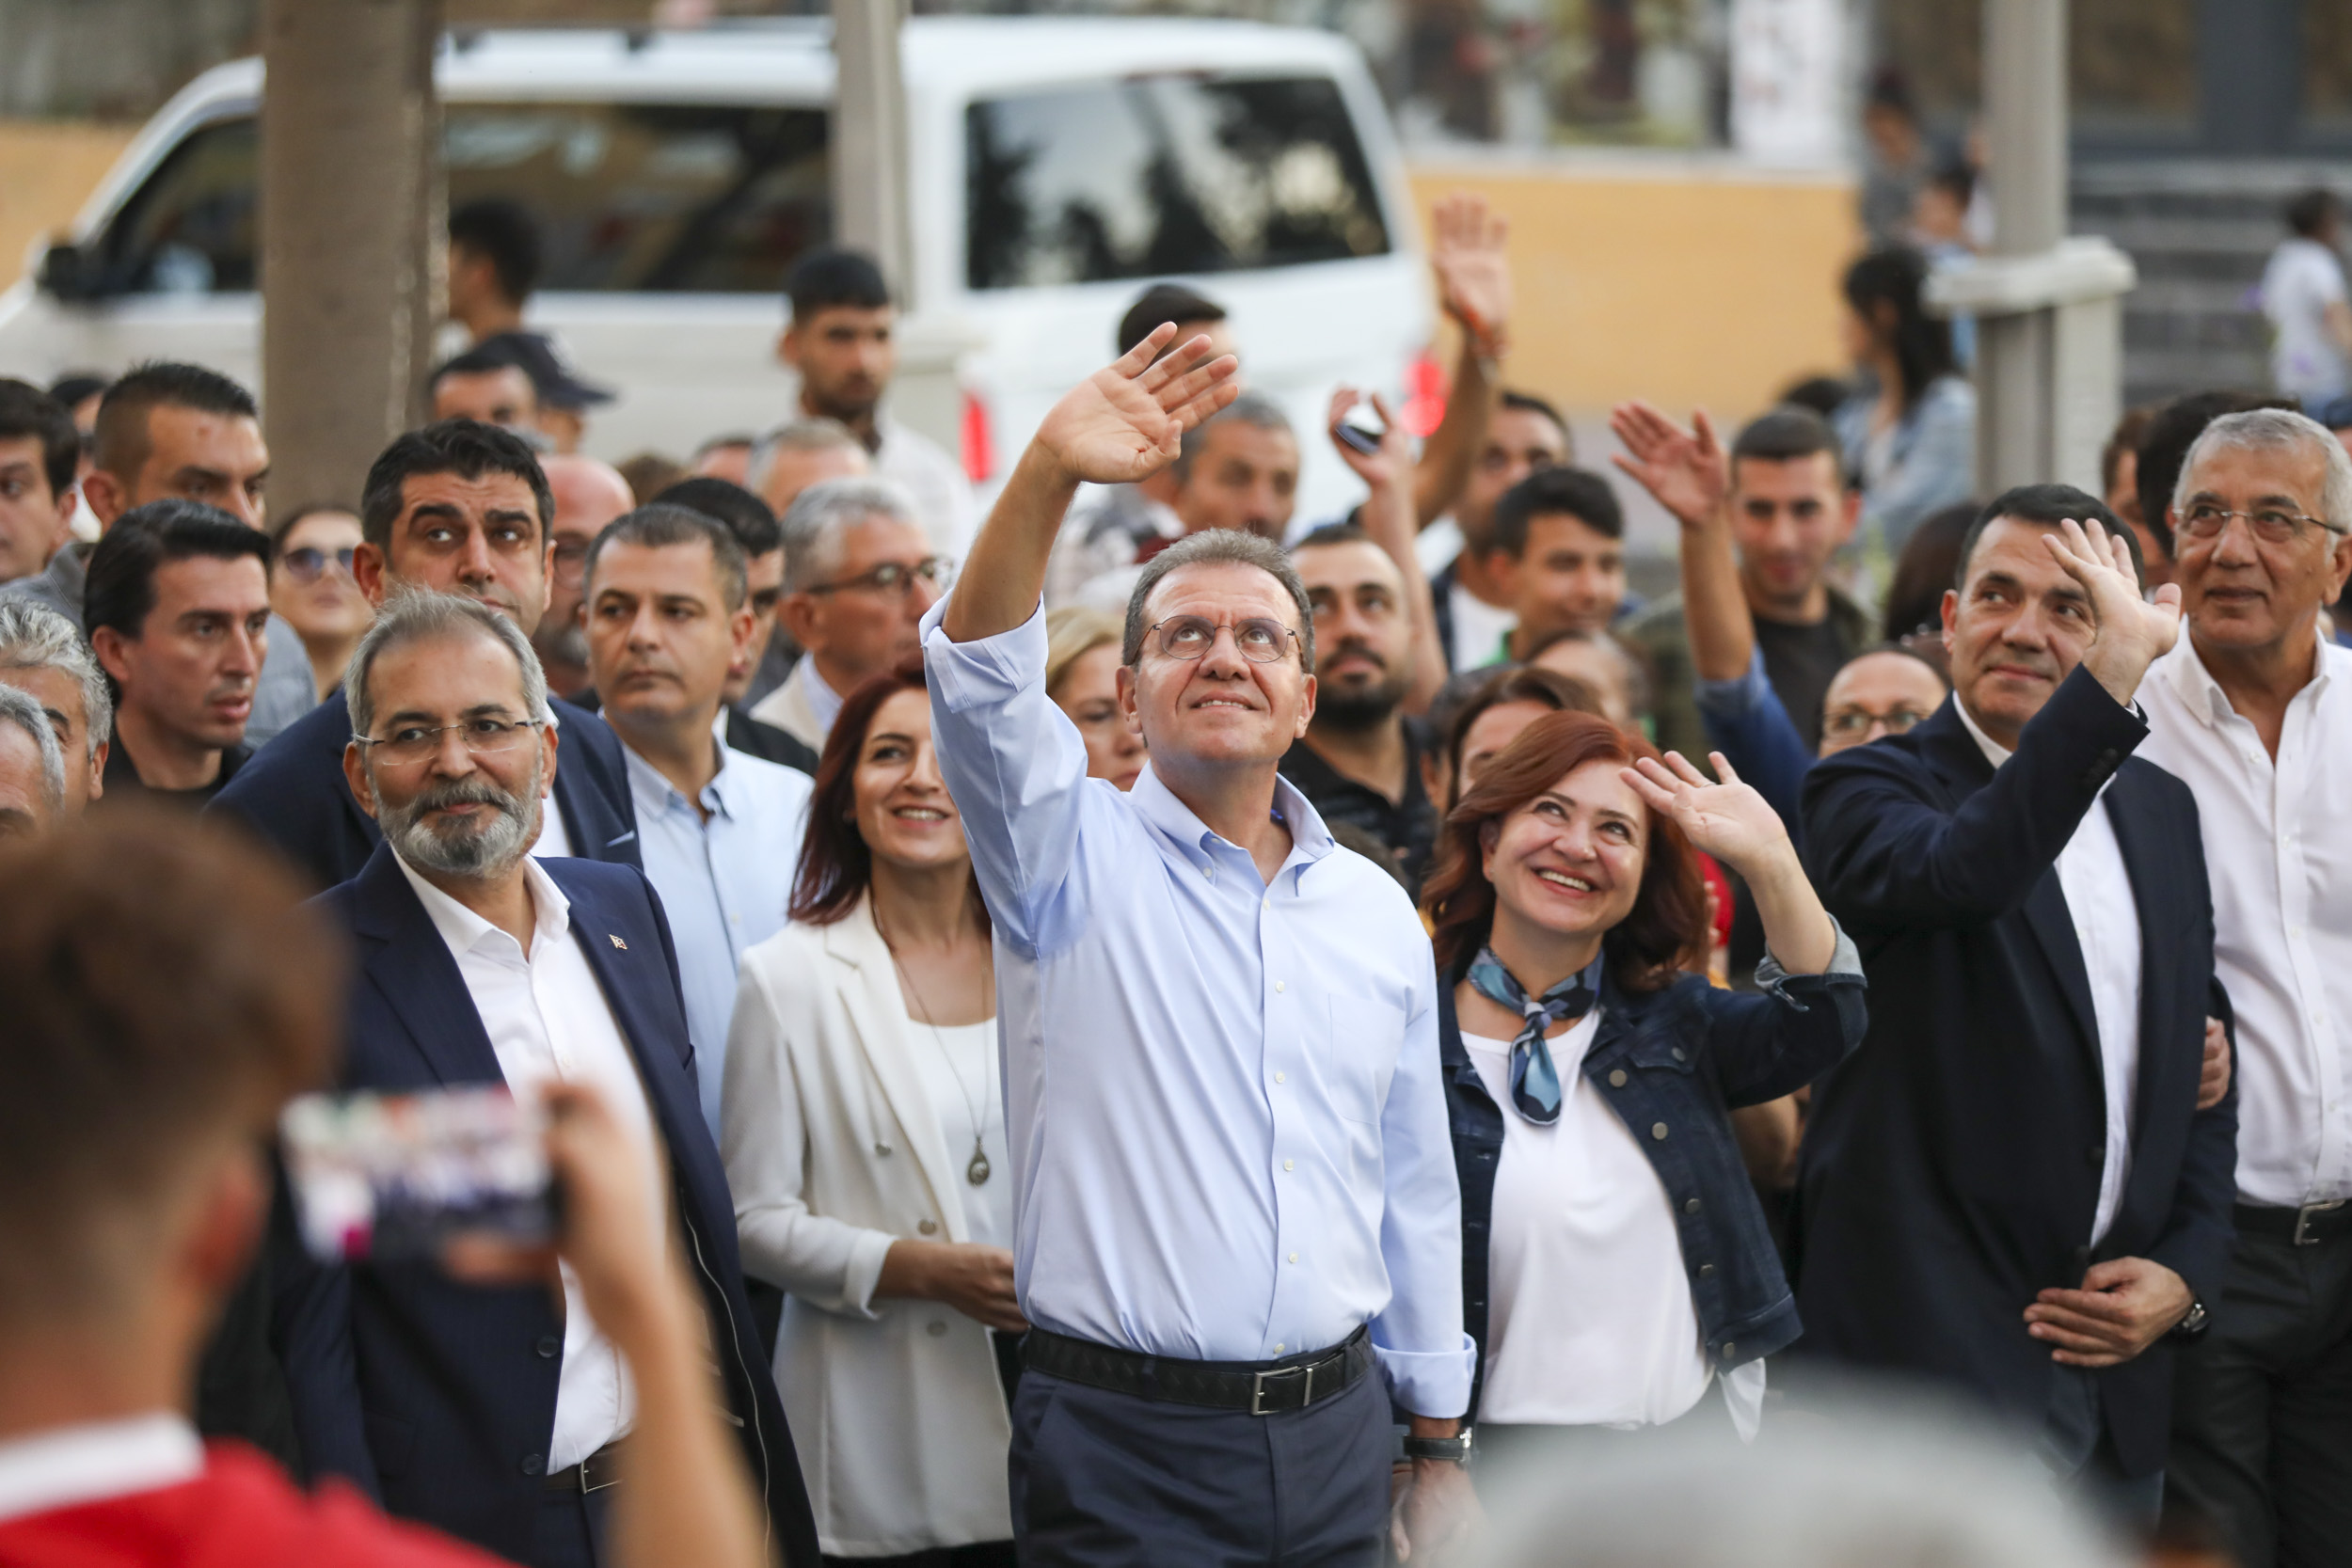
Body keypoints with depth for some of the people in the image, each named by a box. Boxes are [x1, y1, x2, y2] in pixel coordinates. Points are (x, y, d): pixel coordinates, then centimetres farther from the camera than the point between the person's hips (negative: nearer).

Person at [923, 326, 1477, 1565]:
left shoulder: (1376, 913, 13)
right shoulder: (1076, 858, 0)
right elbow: (981, 680, -19)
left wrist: (1440, 1447, 15)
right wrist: (1047, 476, -35)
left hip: (1334, 1430, 4)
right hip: (1125, 1445, -4)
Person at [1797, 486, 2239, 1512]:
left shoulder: (2160, 808, 16)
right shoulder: (1870, 790, -4)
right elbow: (1961, 873, -29)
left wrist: (2186, 1271, 6)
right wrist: (2117, 673, -32)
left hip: (2116, 1351, 6)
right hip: (1940, 1345, -6)